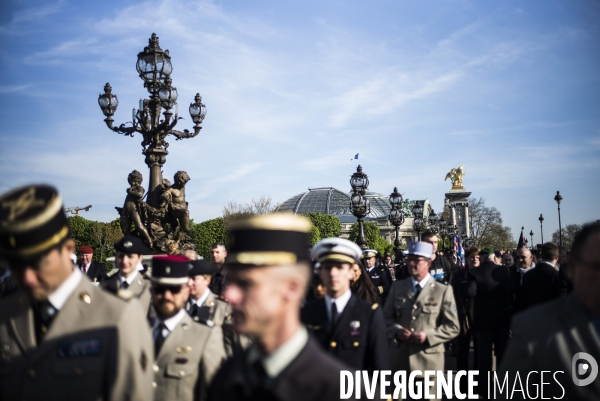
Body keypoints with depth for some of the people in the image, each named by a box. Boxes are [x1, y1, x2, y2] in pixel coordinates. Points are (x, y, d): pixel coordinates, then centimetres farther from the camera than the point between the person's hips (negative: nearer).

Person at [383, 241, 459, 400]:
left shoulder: (443, 291, -2)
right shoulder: (397, 287, 9)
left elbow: (453, 327, -4)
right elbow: (387, 316, 11)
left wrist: (428, 336, -18)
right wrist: (396, 330, -11)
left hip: (428, 361, -3)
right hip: (399, 359, 3)